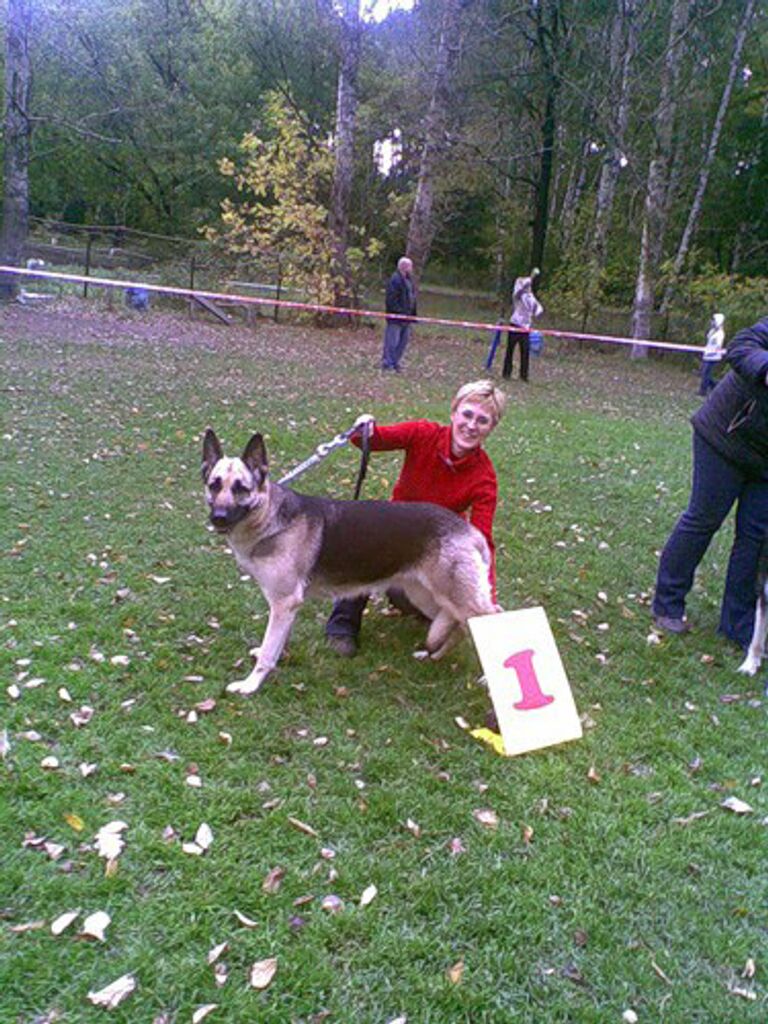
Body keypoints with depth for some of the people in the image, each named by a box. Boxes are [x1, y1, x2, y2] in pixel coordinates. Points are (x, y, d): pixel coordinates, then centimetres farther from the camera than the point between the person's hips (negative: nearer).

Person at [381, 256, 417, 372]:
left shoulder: (409, 279, 13)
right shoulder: (395, 280, -17)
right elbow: (391, 299, -21)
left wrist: (413, 314, 14)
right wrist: (400, 312, -22)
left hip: (406, 316, 9)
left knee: (404, 340, 13)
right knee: (392, 341, -4)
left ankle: (395, 363, 23)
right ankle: (387, 364, 4)